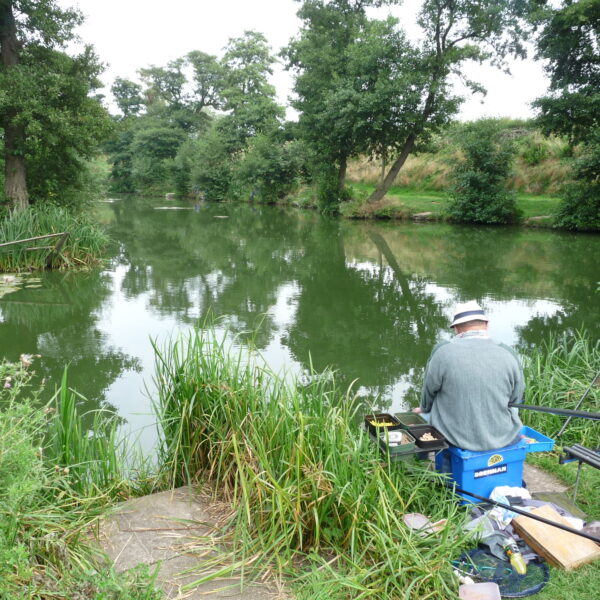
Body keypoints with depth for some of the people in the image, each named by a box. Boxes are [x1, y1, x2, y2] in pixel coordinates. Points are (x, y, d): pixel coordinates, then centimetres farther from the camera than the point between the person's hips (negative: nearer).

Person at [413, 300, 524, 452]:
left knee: (421, 417, 29)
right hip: (503, 438, 2)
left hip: (456, 437, -2)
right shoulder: (509, 355, -10)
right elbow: (515, 401, 3)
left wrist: (425, 409, 23)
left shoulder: (443, 352, -17)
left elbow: (429, 392, -1)